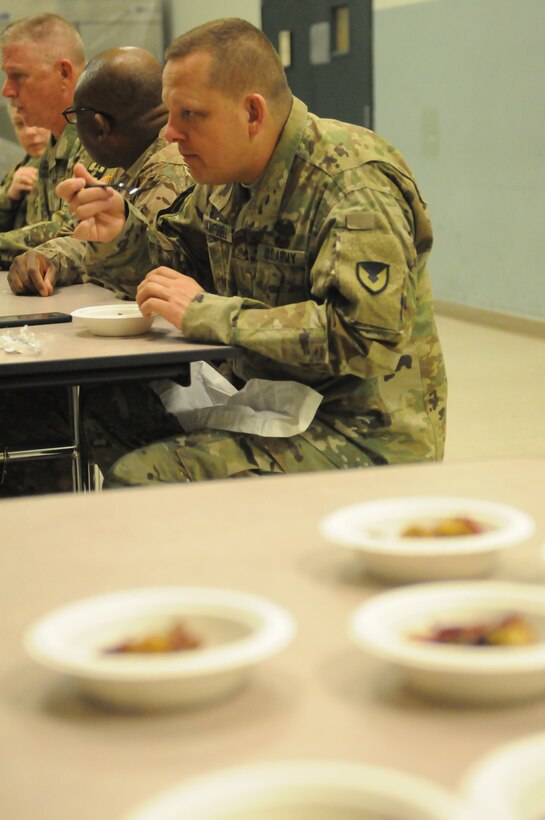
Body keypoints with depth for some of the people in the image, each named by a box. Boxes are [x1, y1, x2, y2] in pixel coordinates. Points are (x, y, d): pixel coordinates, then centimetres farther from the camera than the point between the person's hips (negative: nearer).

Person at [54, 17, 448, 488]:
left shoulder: (355, 185, -19)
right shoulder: (226, 177, 8)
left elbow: (365, 337, -30)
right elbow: (184, 263, 21)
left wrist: (210, 313, -26)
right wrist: (121, 232, 0)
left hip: (367, 439, -8)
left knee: (138, 481, -25)